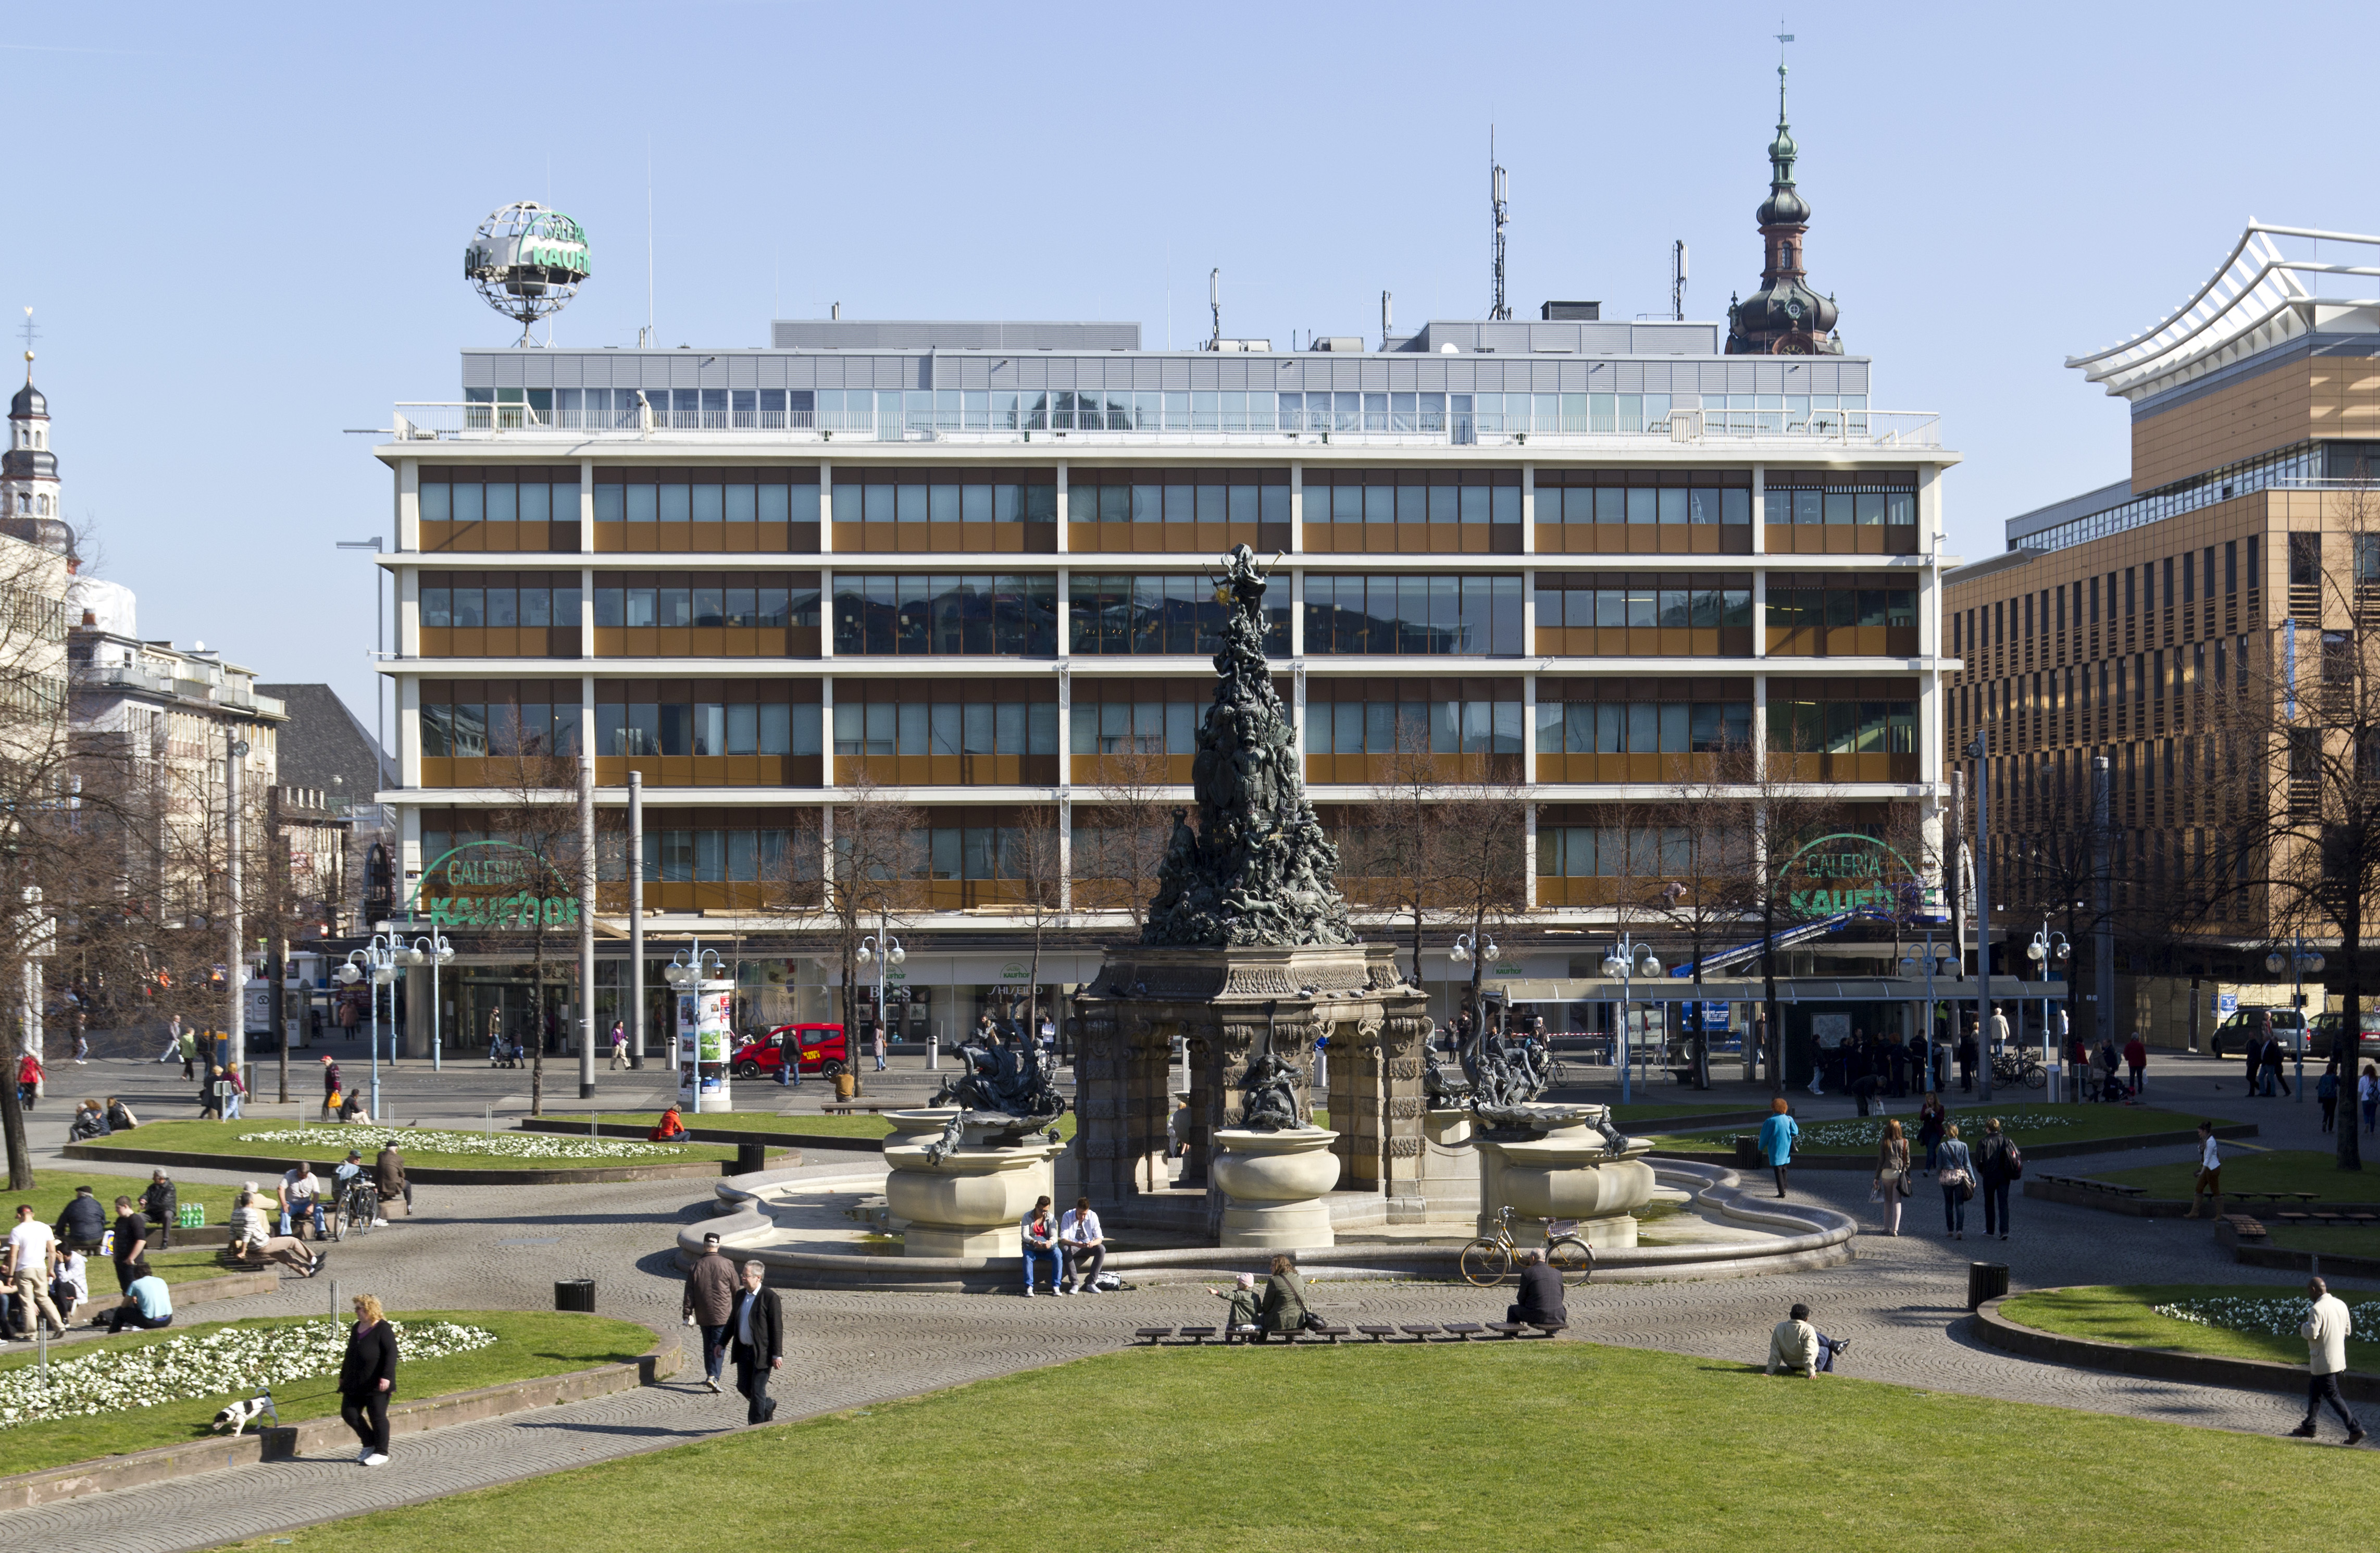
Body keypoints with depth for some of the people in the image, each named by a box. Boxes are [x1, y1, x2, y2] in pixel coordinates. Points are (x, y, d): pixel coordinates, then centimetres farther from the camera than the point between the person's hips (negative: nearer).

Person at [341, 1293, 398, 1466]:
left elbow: (391, 1353, -19)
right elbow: (350, 1354, 22)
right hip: (356, 1384, 8)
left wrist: (386, 1376, -27)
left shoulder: (382, 1329, -13)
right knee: (349, 1413, 5)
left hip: (377, 1385, -8)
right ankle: (369, 1445, 21)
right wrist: (343, 1375, 25)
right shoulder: (356, 1328, 12)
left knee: (377, 1417, -2)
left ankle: (381, 1453, 9)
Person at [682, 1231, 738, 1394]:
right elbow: (736, 1290, 0)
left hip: (703, 1315, 2)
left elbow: (689, 1293, -2)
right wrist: (737, 1312, 13)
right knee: (719, 1345, 0)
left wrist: (687, 1314, 3)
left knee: (708, 1345, 15)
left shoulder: (696, 1266, -3)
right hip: (723, 1314, -2)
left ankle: (711, 1375, 21)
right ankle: (714, 1376, -13)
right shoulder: (727, 1265, -8)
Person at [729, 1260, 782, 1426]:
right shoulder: (740, 1296, 8)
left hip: (762, 1353, -7)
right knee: (743, 1387, 12)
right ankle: (768, 1406, 37)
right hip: (744, 1350, 7)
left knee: (757, 1390, -1)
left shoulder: (770, 1297, -14)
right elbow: (734, 1322, 19)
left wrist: (777, 1355, -16)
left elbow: (777, 1328, -14)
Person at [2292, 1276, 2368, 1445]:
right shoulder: (2341, 1305, 3)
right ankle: (2309, 1427, 28)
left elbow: (2312, 1334, -24)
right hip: (2338, 1357, 9)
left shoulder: (2317, 1309, -22)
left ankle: (2355, 1428, -4)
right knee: (2314, 1391, 20)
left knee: (2332, 1395, -1)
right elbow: (2348, 1330, 11)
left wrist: (2303, 1328, -4)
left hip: (2323, 1360, -9)